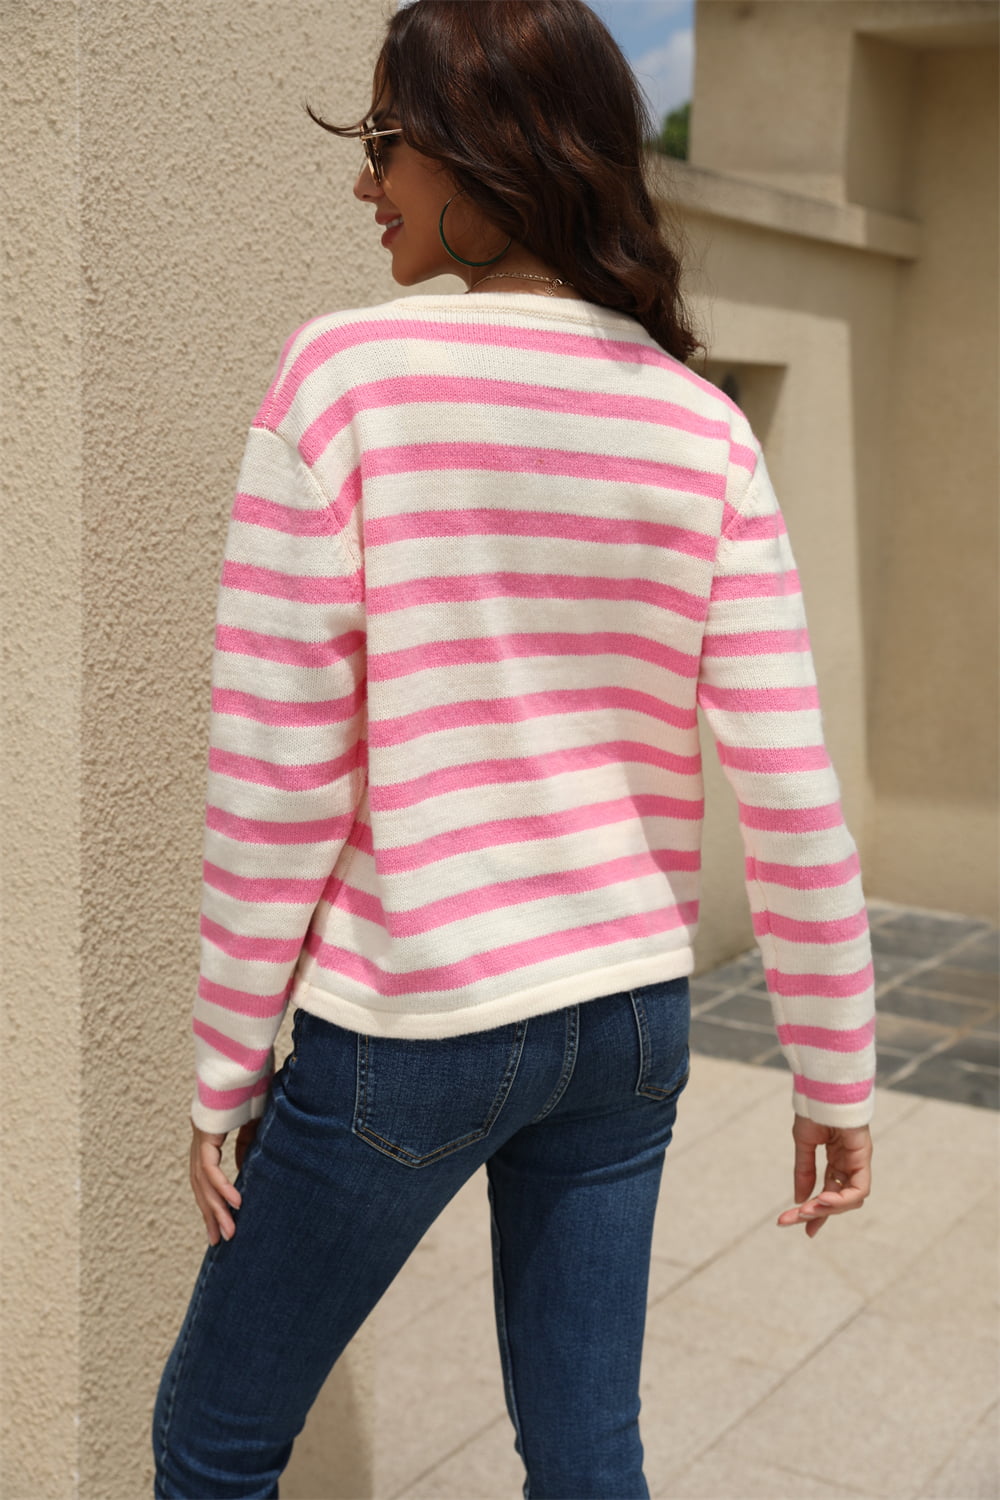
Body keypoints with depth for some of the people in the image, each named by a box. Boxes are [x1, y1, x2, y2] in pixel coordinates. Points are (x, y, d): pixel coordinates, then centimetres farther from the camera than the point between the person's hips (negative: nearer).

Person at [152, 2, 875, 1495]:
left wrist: (227, 1067, -2)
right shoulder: (705, 431, -2)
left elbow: (278, 766, -13)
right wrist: (836, 1079, 7)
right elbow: (791, 791, -3)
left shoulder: (349, 372, -12)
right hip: (632, 1014, 5)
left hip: (407, 1026, -4)